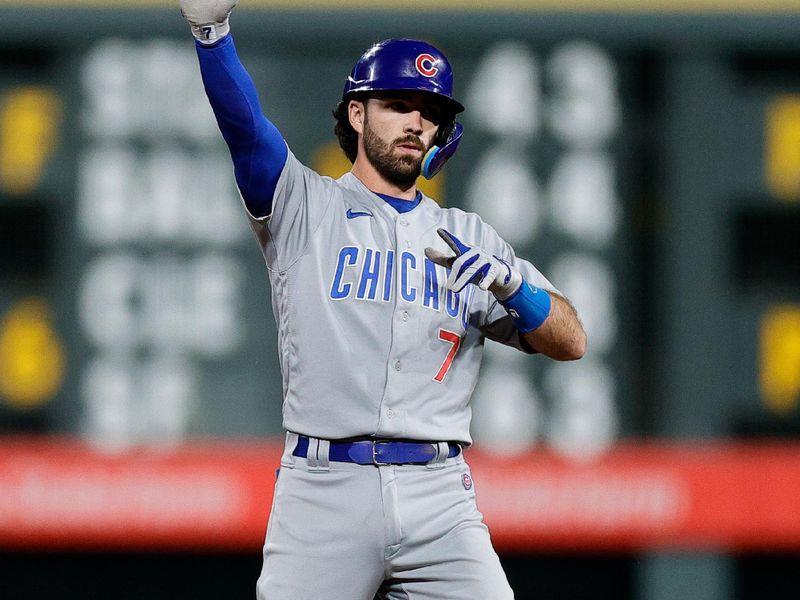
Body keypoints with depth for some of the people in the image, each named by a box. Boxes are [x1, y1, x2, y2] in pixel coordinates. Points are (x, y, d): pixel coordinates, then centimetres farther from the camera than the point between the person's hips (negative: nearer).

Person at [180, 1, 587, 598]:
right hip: (322, 488, -2)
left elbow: (571, 342, 10)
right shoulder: (305, 205, 10)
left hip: (440, 499, 2)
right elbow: (243, 122, -9)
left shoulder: (469, 238, 17)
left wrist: (509, 282, -10)